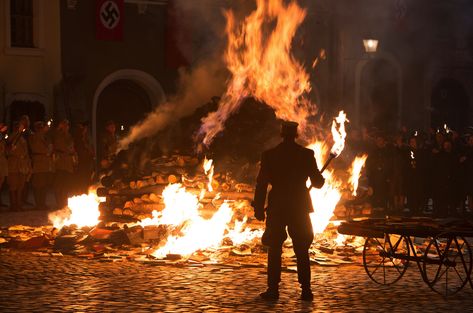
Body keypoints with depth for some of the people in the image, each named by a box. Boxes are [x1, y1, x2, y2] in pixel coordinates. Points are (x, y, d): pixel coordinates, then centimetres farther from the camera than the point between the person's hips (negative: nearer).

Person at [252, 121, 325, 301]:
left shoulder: (269, 155, -3)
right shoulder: (307, 155, -2)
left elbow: (261, 184, -4)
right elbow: (318, 182, 1)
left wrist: (259, 209, 1)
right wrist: (318, 176, 24)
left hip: (276, 208, -1)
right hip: (300, 208, 1)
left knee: (274, 251, 6)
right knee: (302, 252, 7)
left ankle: (273, 289, 3)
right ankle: (306, 290, 6)